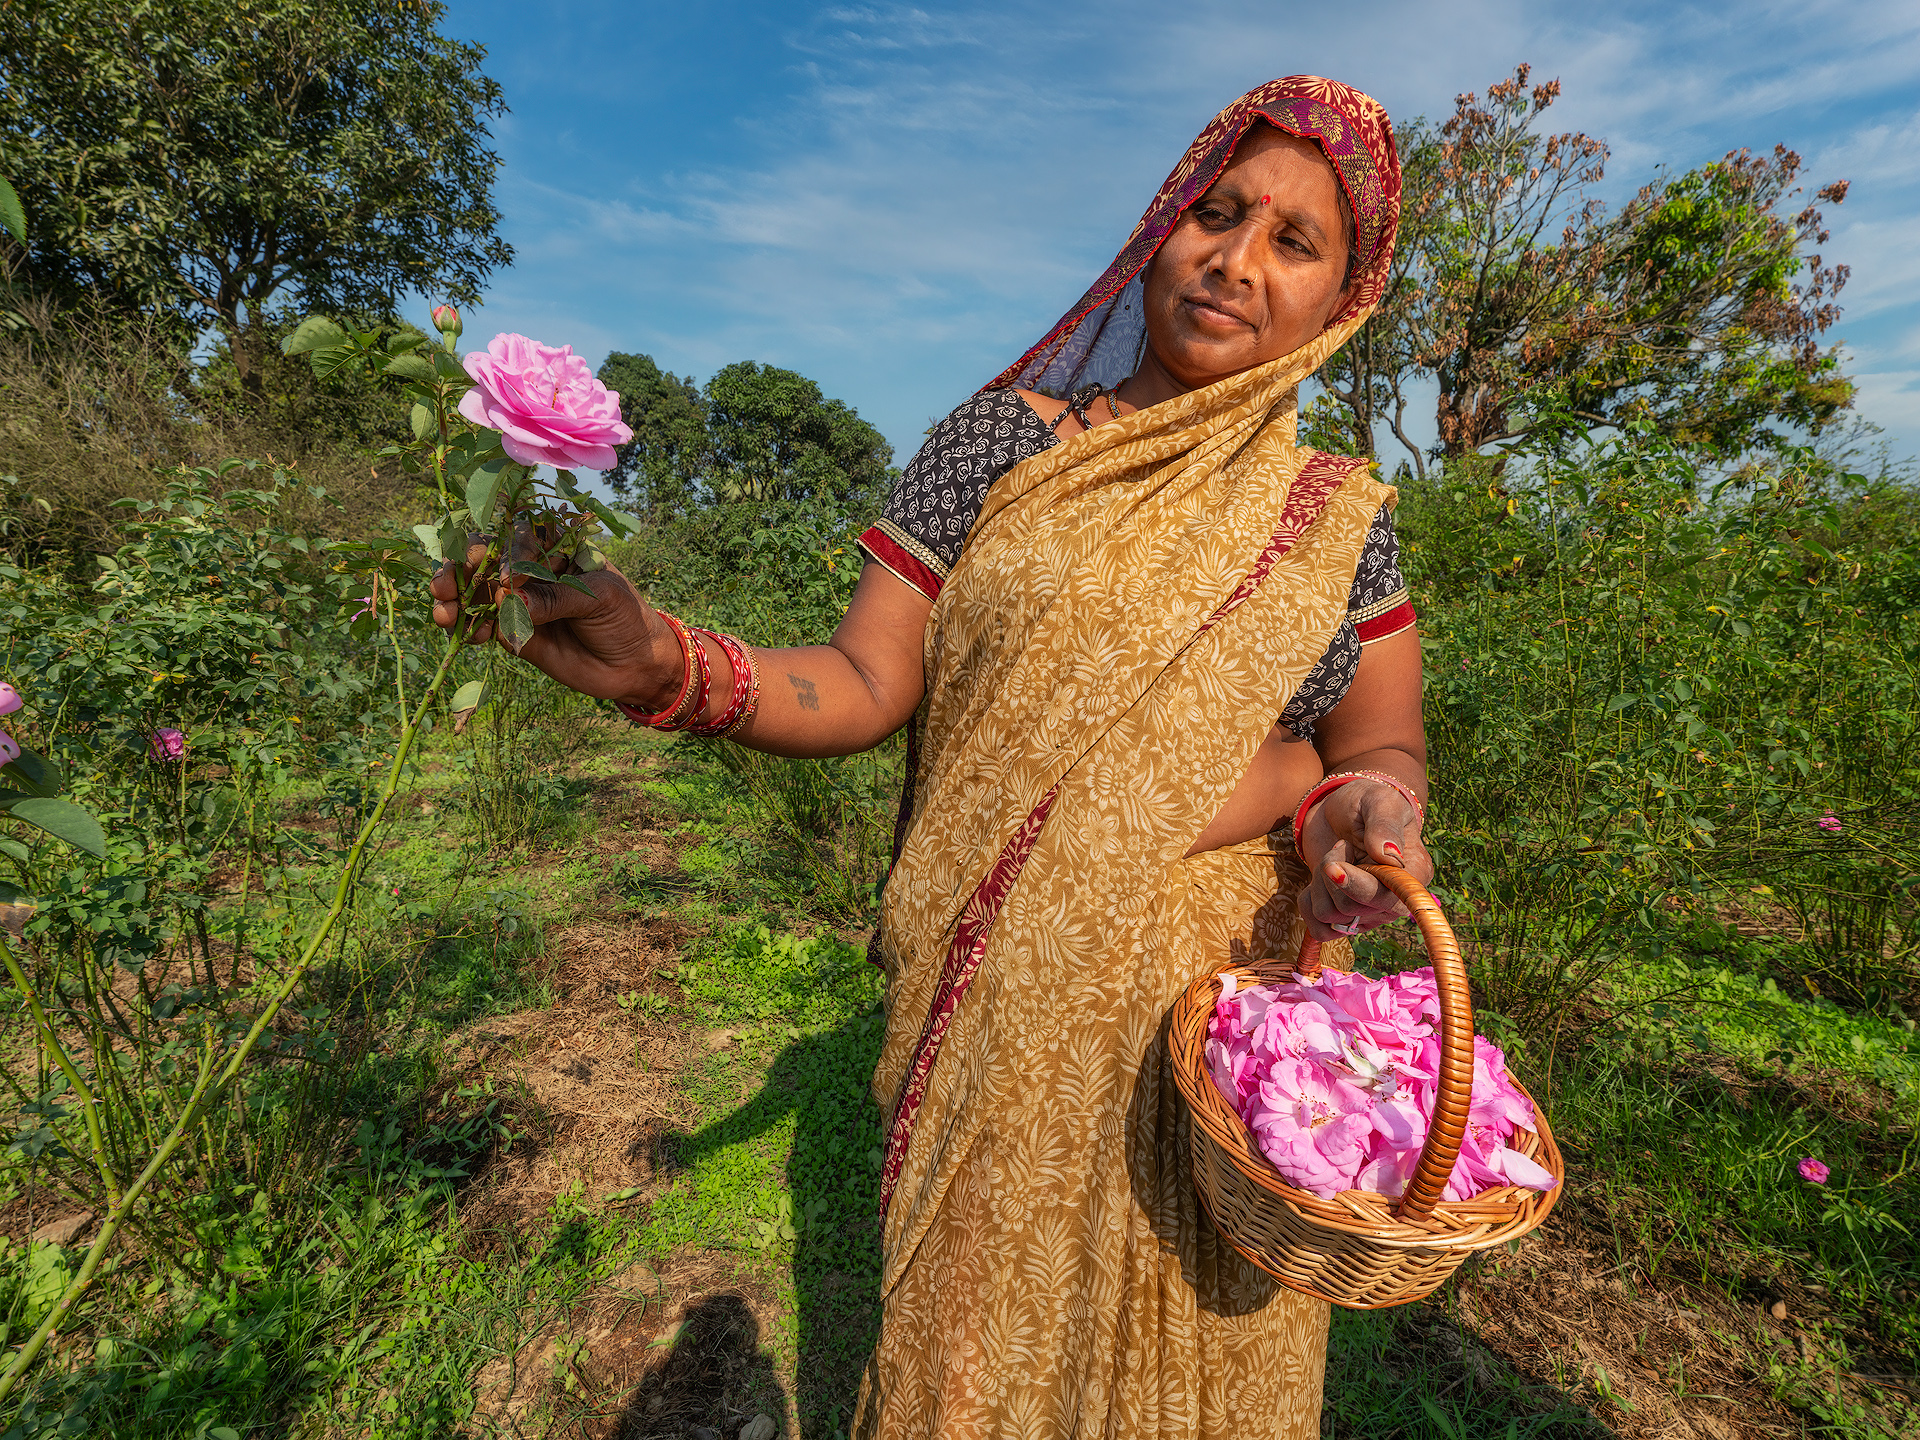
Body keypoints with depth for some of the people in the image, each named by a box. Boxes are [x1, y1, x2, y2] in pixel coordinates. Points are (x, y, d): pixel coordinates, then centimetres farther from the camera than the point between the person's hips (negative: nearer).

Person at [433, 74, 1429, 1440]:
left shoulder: (1338, 516, 5)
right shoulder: (999, 443, -1)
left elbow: (1384, 748, 6)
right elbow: (865, 683, -5)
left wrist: (1360, 806, -17)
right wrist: (670, 669, -22)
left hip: (1219, 1011, 2)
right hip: (996, 1002, -1)